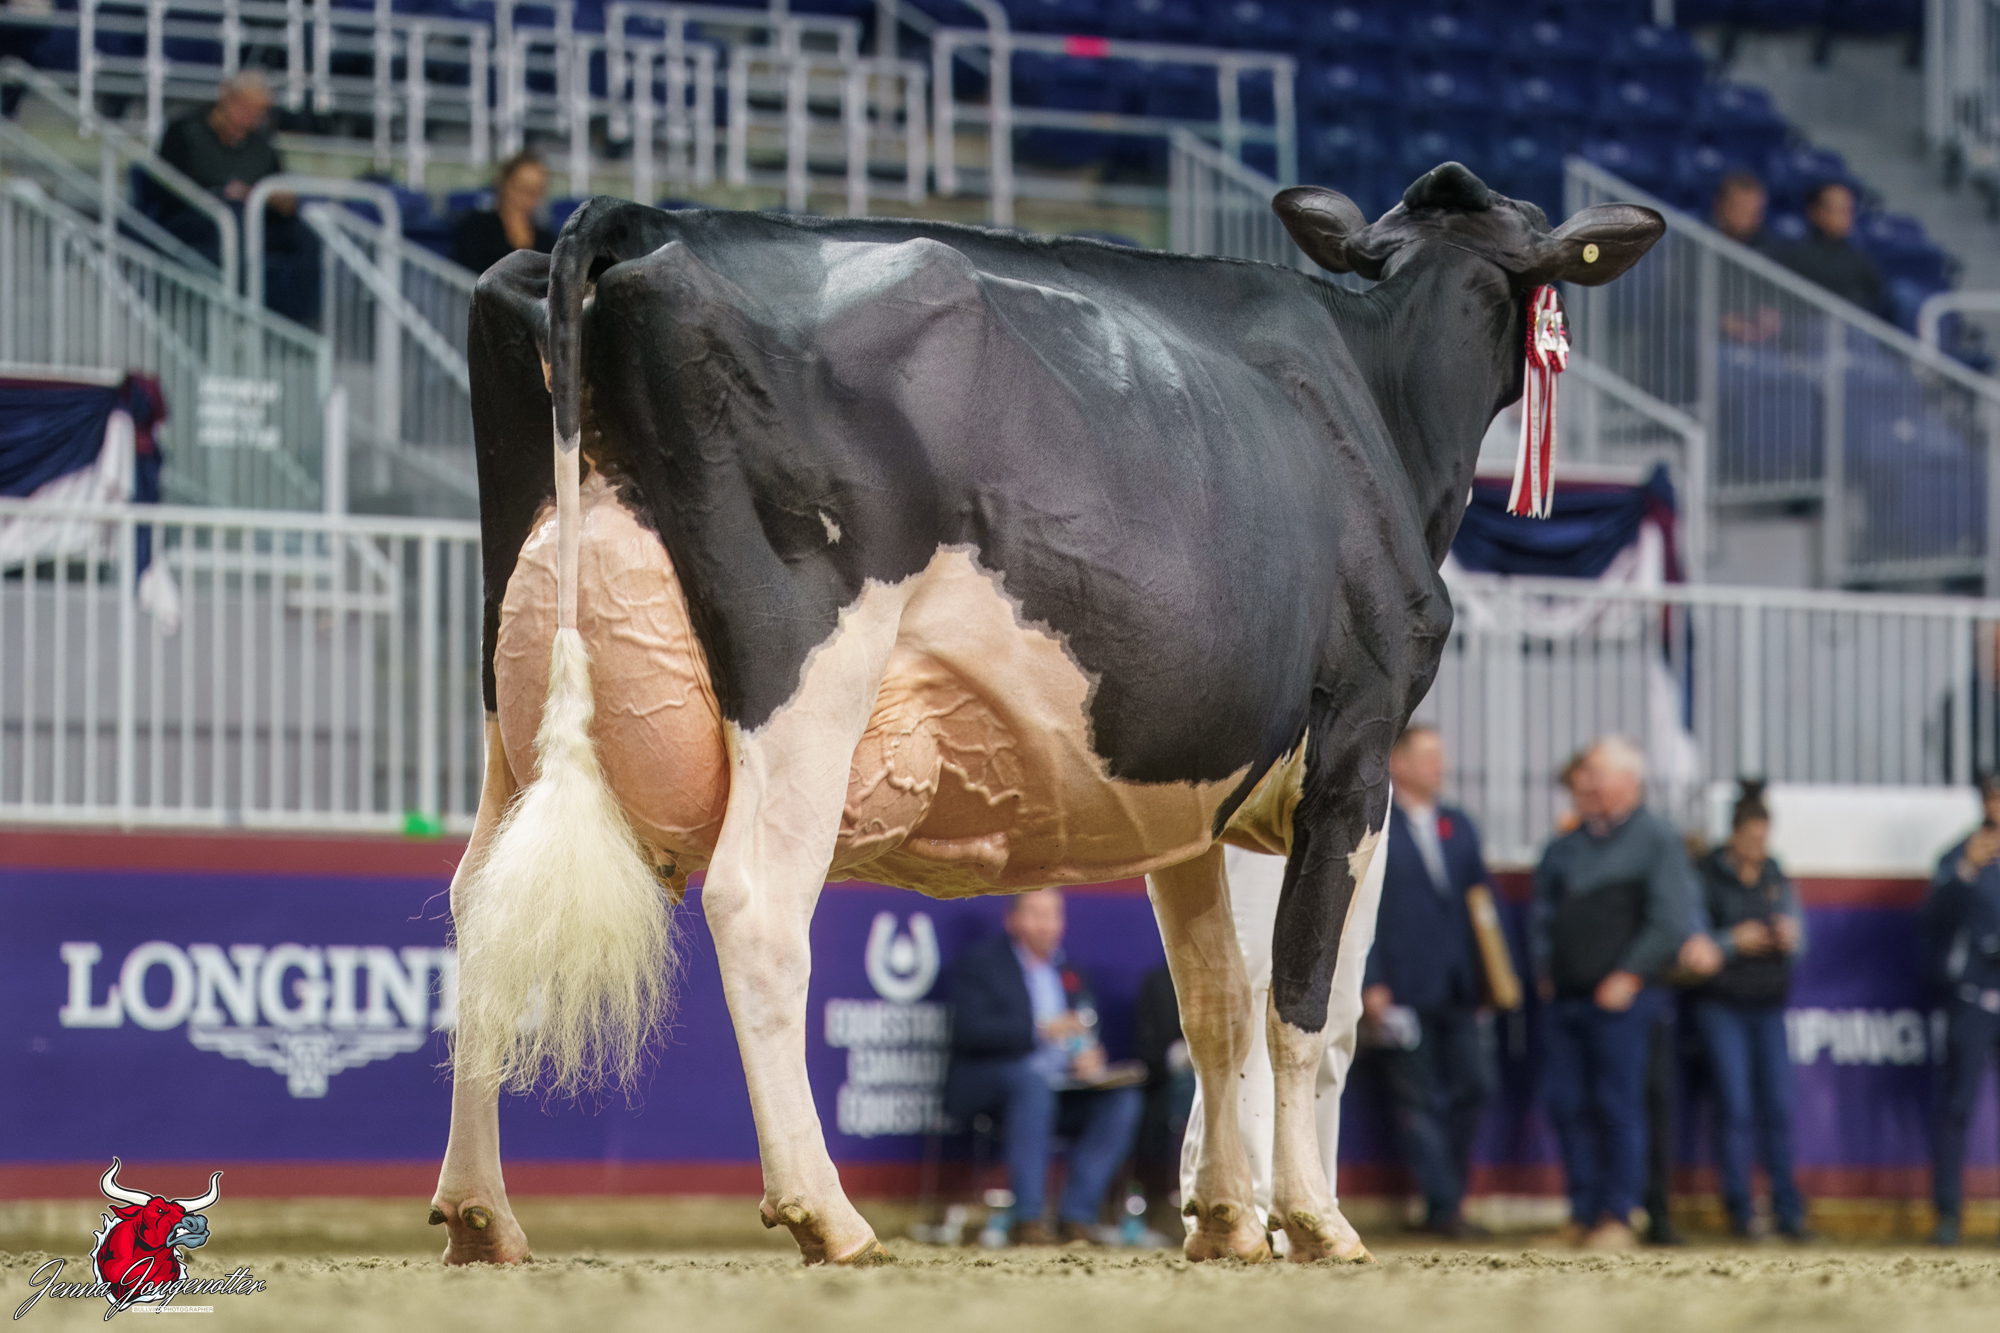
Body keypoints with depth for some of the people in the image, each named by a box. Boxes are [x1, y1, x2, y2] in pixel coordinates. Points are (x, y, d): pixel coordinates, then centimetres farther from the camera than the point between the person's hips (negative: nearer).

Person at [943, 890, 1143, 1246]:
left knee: (1123, 1100, -20)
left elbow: (1086, 1034, 17)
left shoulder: (1068, 973, 22)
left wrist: (1091, 1056, -8)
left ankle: (1076, 1218, -23)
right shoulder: (981, 963, 3)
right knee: (1033, 1080, -39)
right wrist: (1039, 1030, -21)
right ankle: (1027, 1219, -41)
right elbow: (970, 1030, -12)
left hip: (1062, 1088, 6)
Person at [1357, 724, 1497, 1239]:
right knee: (1416, 1101, -4)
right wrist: (1369, 983, -13)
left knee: (1469, 1091, 2)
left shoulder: (1458, 827, 16)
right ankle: (1443, 1207, -3)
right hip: (1402, 992, -5)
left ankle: (1448, 1201, 12)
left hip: (1458, 989, 6)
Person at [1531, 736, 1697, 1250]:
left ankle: (1617, 1217, -2)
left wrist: (1629, 976, -12)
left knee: (1617, 1106, -6)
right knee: (1565, 1101, 3)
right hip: (1565, 996, 6)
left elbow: (1672, 920, -8)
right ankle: (1583, 1212, 11)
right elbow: (1543, 908, 24)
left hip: (1620, 998, -6)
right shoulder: (1569, 845, 17)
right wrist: (1545, 967, 10)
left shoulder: (1656, 840, -1)